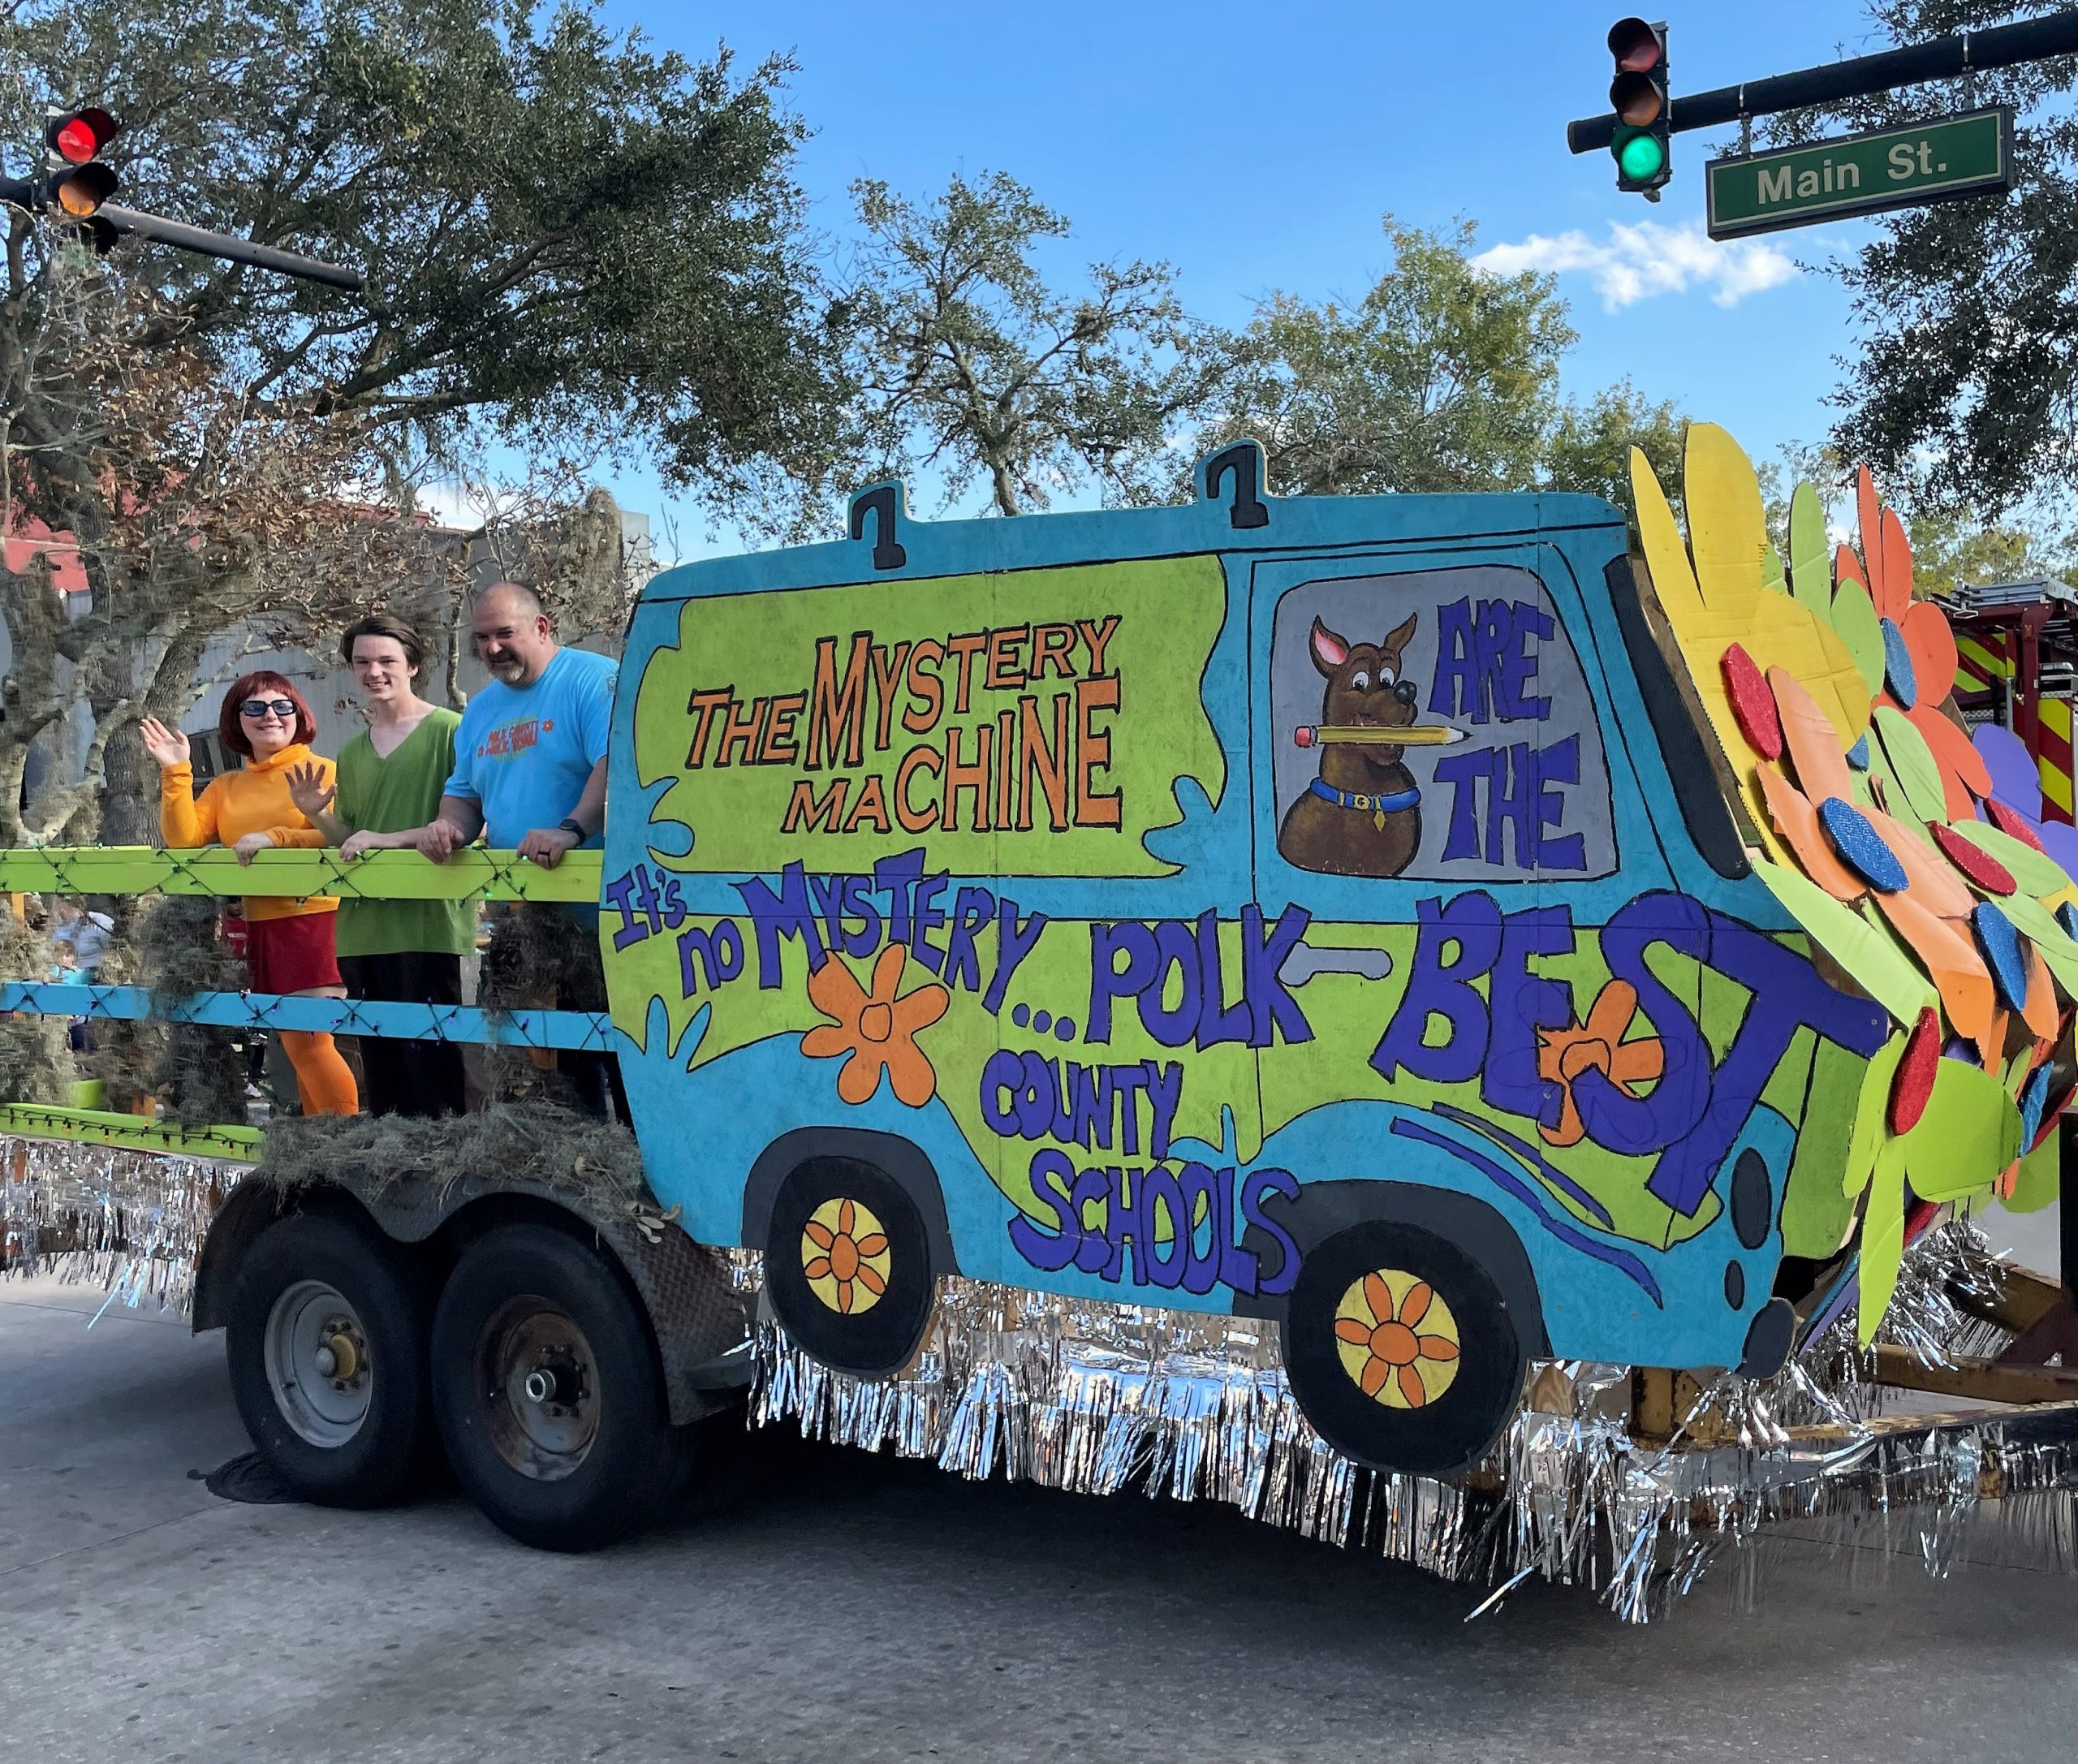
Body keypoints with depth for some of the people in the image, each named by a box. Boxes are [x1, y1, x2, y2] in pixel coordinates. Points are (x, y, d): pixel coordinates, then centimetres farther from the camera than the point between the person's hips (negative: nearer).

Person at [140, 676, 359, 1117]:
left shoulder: (322, 771, -2)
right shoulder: (226, 787, 17)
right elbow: (183, 838, 5)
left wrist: (275, 837, -20)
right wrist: (176, 772, -1)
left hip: (311, 919, -7)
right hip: (257, 927, 7)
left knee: (306, 1041, -10)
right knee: (295, 1044, 11)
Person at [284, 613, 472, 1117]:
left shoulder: (448, 730, -3)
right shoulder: (351, 753, 19)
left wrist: (393, 838, -17)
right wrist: (316, 814, 5)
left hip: (427, 924, -7)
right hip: (362, 930, 7)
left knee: (430, 1065, -8)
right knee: (381, 1070, 11)